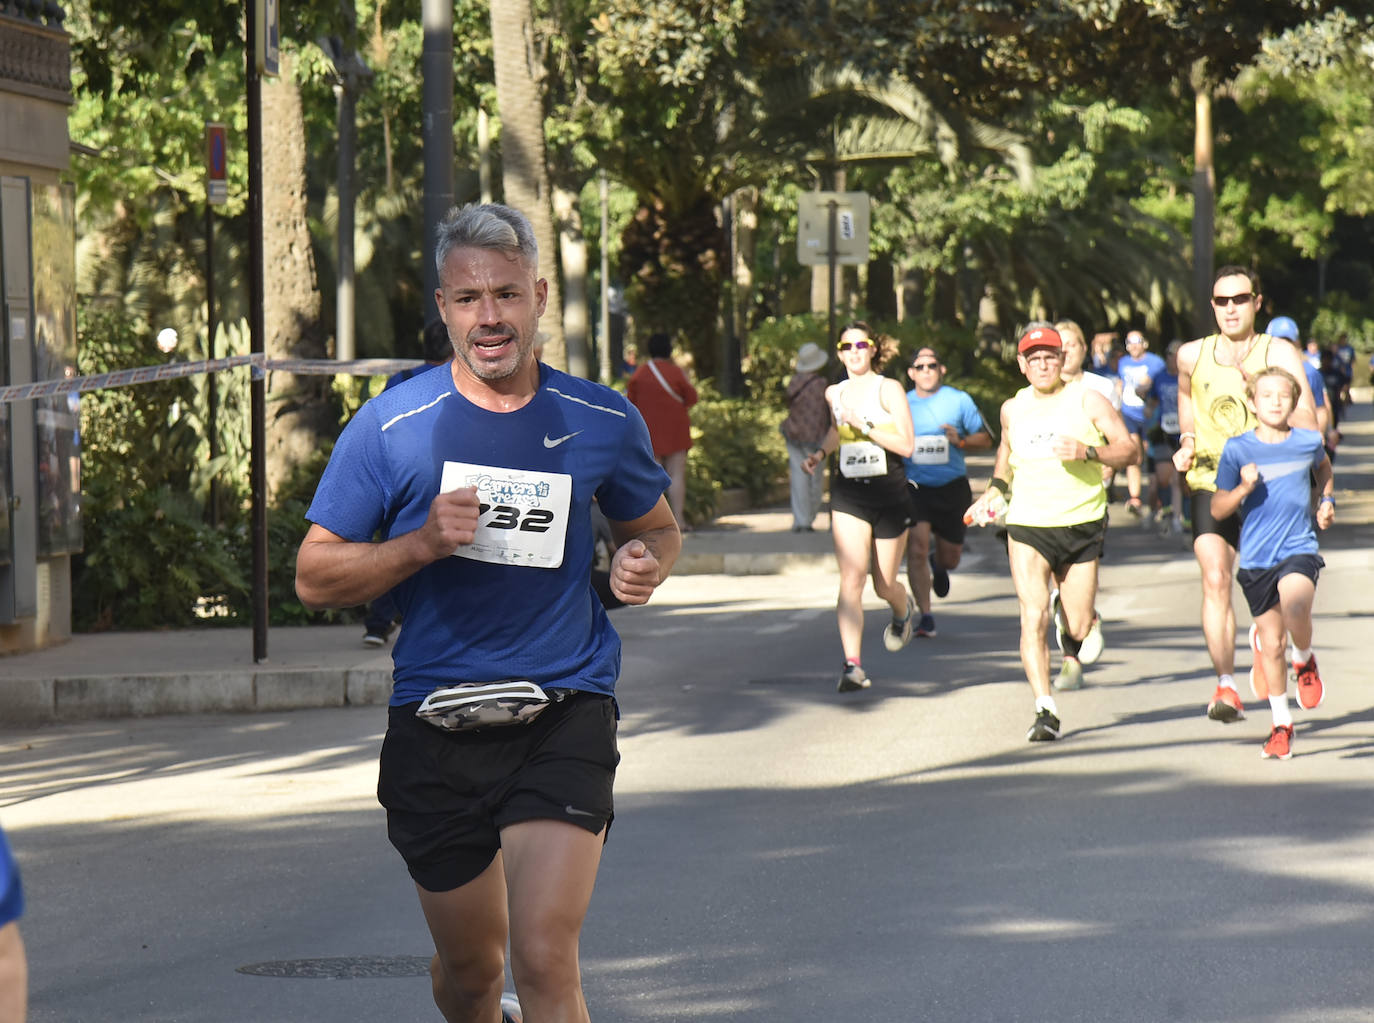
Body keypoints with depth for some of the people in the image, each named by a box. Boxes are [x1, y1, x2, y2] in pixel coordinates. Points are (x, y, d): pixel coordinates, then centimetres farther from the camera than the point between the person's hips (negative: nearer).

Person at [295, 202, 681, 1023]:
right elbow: (315, 578, -1)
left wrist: (646, 564, -5)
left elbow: (659, 528, 19)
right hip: (436, 727, 1)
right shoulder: (392, 425, -3)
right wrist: (421, 544, -18)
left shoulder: (602, 421, 2)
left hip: (564, 714, -1)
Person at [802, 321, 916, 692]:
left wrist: (865, 427, -20)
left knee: (885, 585, 11)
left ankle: (903, 610, 49)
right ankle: (852, 665, -21)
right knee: (852, 578, -16)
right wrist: (821, 453, 14)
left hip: (889, 493, -2)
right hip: (848, 496, 2)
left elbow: (906, 444, -13)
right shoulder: (834, 394, 8)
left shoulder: (888, 389, -6)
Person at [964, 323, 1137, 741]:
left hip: (1081, 525, -1)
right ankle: (1045, 710, -19)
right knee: (1033, 617, -18)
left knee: (1079, 626, 5)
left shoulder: (1087, 401, -3)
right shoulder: (1013, 409, 7)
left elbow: (1130, 451, -6)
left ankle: (1071, 651, 44)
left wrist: (1088, 452, -22)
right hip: (1027, 525, 1)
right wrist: (996, 489, 11)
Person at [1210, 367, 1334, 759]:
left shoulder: (1308, 441, 1)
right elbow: (1217, 508, -1)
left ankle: (1305, 662, 5)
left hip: (1299, 549, -1)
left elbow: (1323, 466, 27)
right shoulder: (1237, 449, -4)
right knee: (1272, 642, 6)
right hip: (1256, 558, 1)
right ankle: (1281, 724, 23)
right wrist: (1244, 488, -17)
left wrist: (1326, 500, 16)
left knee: (1295, 610, -30)